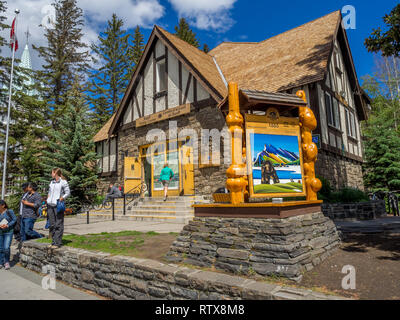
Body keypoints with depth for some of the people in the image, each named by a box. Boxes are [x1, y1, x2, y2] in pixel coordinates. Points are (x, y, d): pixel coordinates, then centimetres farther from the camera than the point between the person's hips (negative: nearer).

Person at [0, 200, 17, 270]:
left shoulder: (9, 211, -9)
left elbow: (14, 219, -6)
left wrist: (7, 225, -19)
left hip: (8, 232, -4)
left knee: (6, 248, -9)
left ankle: (7, 262, 12)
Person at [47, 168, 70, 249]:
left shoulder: (63, 182, -4)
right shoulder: (52, 182, 15)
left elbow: (68, 193, -3)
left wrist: (62, 198, -15)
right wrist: (48, 198, 9)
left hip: (58, 205, -7)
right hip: (50, 205, 7)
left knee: (58, 225, -4)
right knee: (52, 225, 10)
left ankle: (58, 243, 1)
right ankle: (53, 241, 19)